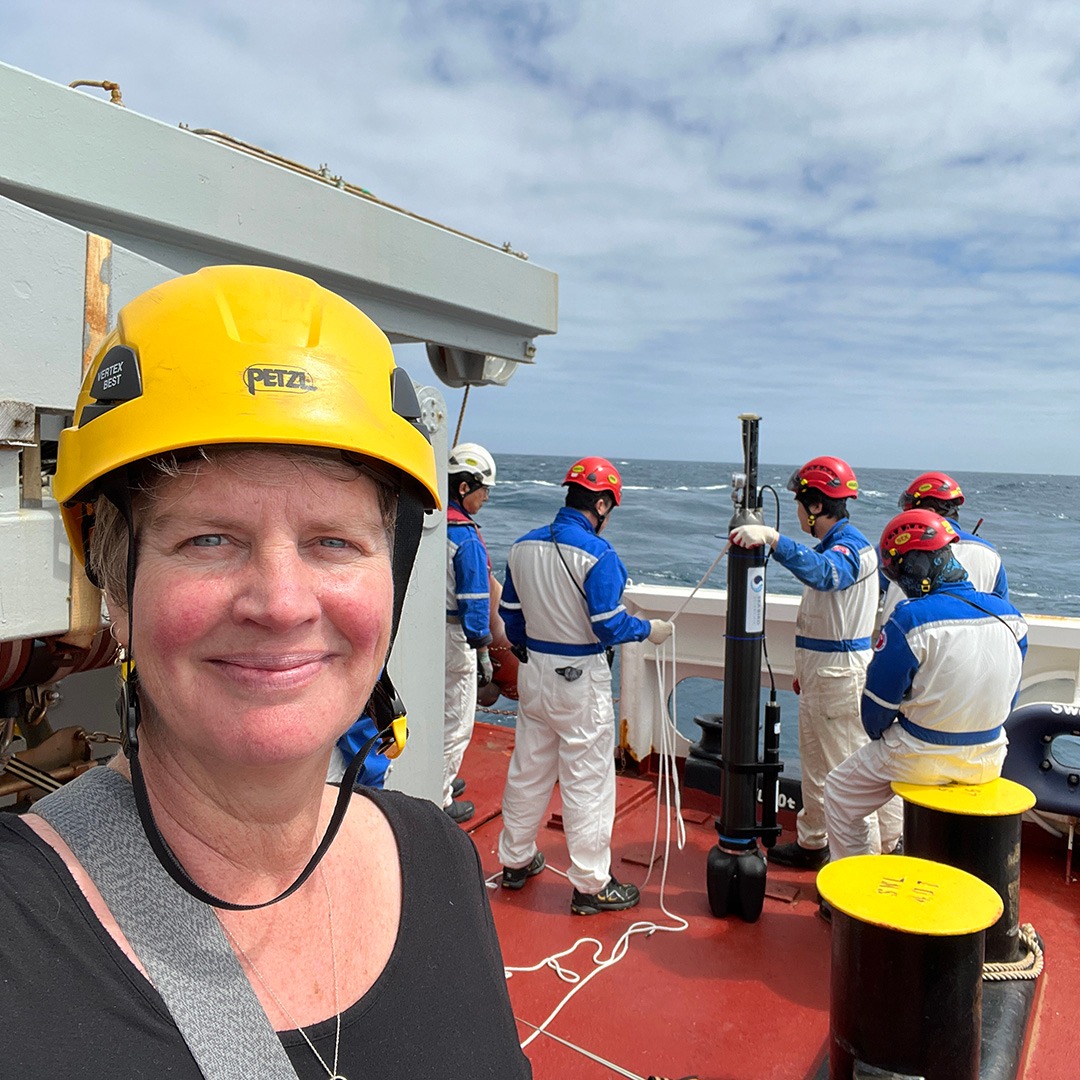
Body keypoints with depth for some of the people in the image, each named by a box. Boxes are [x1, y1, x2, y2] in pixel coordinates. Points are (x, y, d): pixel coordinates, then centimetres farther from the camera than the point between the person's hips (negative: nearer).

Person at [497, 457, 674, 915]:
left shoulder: (524, 546, 1)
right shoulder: (597, 555, -19)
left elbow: (510, 612, 9)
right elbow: (609, 626, -18)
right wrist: (649, 629, 0)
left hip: (533, 671, 7)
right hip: (580, 678, -6)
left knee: (528, 769, 19)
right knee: (587, 781, 5)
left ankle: (516, 861, 34)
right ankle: (591, 885, 17)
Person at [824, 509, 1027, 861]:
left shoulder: (911, 619, -23)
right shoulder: (1009, 615, -5)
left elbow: (879, 703, -13)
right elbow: (1009, 697, 8)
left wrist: (879, 736, 8)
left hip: (923, 758, -6)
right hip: (988, 760, 6)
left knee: (840, 793, 16)